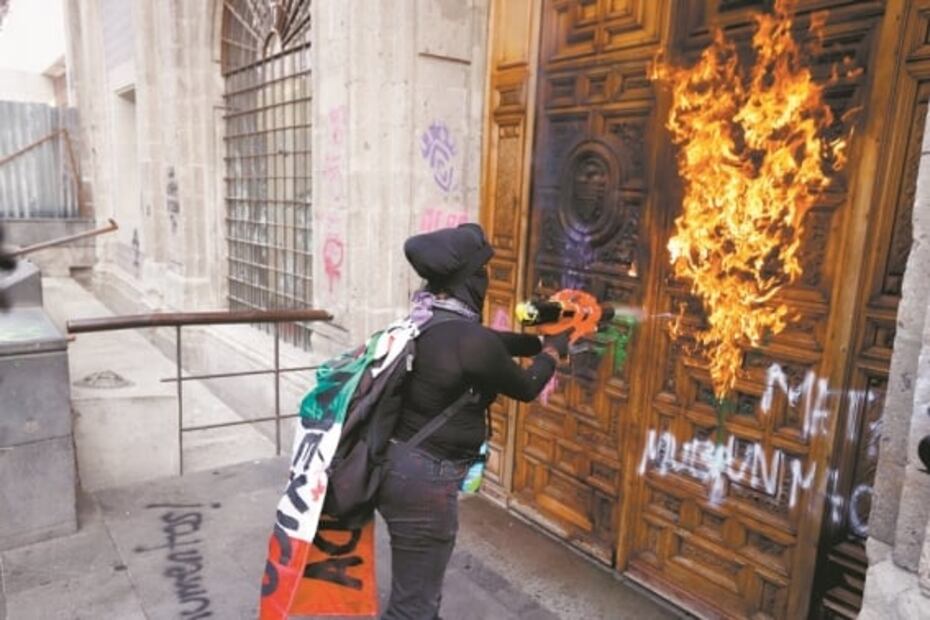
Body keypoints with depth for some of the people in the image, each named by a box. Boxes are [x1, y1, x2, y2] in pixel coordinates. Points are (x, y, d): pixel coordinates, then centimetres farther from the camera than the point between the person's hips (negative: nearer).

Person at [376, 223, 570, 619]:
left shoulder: (429, 318, 2)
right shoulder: (470, 340, -24)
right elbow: (526, 387, -6)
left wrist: (541, 339, 27)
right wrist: (554, 350, 12)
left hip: (398, 464, 9)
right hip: (425, 478, -9)